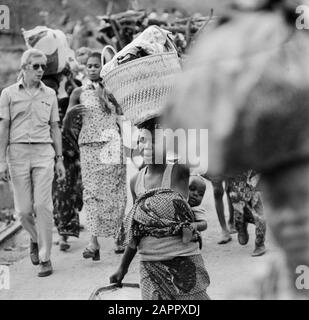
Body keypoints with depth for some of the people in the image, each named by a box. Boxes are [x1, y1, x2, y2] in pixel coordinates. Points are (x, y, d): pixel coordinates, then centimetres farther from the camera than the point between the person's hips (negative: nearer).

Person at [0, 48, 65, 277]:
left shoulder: (50, 94, 10)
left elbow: (55, 128, 14)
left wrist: (60, 159, 10)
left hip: (43, 152, 0)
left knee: (43, 205, -8)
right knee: (24, 210, 2)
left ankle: (45, 258, -2)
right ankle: (36, 239, 32)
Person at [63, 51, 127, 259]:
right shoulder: (79, 93, 7)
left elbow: (122, 117, 14)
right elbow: (66, 125, 5)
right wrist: (70, 113, -15)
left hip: (112, 144, 1)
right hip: (89, 145, -1)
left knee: (115, 191, 0)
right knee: (92, 191, -9)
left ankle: (119, 237, 11)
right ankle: (94, 242, -15)